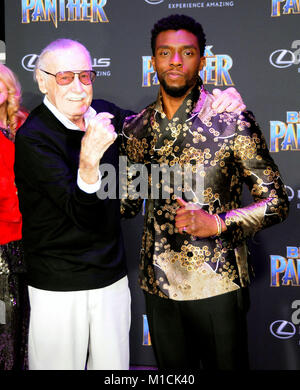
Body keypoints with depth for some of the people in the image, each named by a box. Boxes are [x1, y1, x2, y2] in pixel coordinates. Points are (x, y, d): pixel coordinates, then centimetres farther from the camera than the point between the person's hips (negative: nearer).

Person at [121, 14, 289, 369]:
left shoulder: (233, 122, -8)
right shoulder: (136, 127, 4)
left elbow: (276, 202, -6)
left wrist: (219, 223, -19)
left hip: (216, 285, -3)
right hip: (158, 285, 4)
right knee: (172, 371, 20)